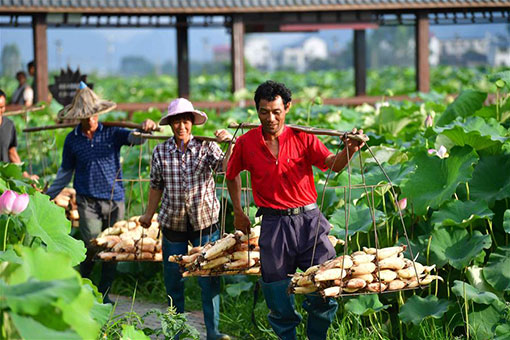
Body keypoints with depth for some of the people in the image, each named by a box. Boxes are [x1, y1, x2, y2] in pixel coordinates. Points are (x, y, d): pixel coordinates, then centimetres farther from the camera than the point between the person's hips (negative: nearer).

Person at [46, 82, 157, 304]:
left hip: (115, 199, 1)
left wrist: (145, 128, -37)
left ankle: (104, 293, 19)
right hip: (88, 200, -1)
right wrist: (48, 195, 16)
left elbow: (135, 138, -14)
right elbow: (65, 172, 14)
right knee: (92, 246, -9)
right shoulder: (72, 140, 4)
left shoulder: (112, 133, 0)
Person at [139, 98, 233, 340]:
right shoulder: (160, 152, 0)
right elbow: (156, 186, 11)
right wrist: (149, 214, 16)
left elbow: (225, 168, -22)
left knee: (209, 278, -3)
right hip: (173, 223, 2)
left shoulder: (205, 147, -6)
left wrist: (230, 145, -37)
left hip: (204, 221, -2)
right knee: (173, 279, 11)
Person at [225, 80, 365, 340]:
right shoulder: (246, 143, 2)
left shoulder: (303, 138, -1)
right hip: (273, 224, 1)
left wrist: (349, 150, -35)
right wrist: (238, 212, 21)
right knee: (279, 300, 6)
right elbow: (232, 175, 21)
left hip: (308, 220, -1)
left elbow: (332, 164, -14)